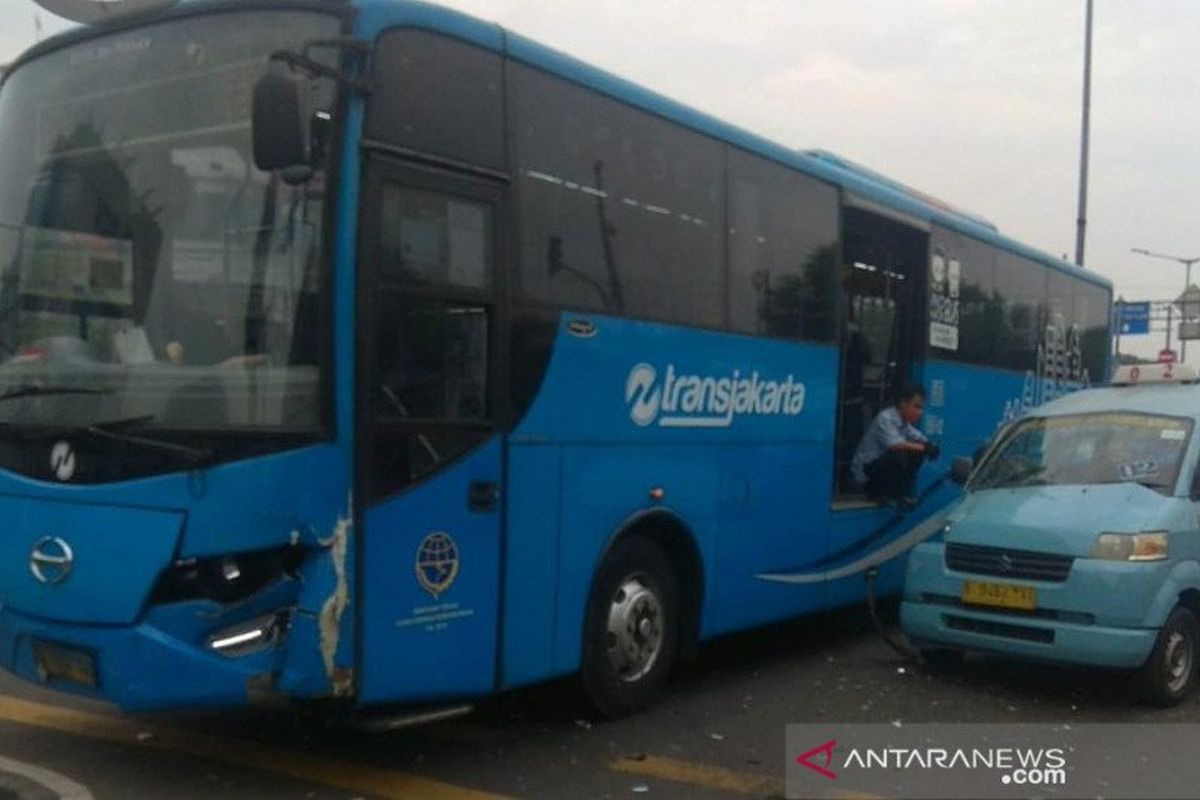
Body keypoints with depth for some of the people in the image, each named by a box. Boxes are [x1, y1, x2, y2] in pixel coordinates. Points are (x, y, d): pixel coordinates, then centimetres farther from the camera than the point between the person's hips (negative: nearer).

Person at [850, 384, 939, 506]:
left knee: (917, 453, 0)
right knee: (899, 455, -31)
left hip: (883, 465, 9)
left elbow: (919, 438, 2)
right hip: (865, 472, -9)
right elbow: (895, 445, -34)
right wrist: (924, 448, -31)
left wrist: (930, 446, -21)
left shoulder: (904, 422, 6)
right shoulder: (885, 418, -21)